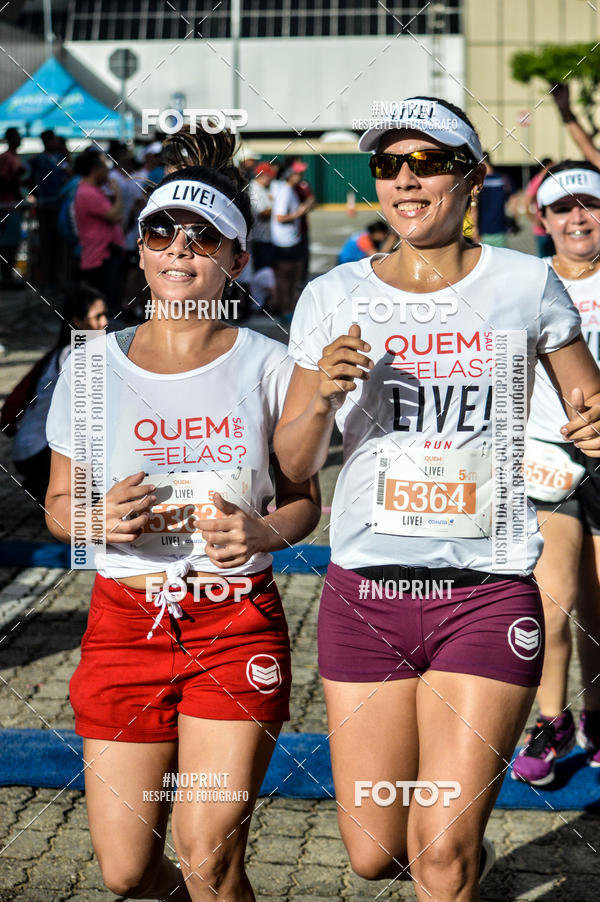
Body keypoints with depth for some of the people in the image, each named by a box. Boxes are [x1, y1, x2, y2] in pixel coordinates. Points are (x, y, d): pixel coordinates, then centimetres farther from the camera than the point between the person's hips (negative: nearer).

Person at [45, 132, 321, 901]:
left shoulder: (265, 366, -3)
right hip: (125, 625, 2)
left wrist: (261, 533, -17)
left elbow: (304, 501, 5)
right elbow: (58, 504, 8)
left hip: (237, 625, -1)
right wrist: (99, 519, -15)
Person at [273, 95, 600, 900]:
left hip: (488, 595, -2)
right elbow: (293, 465, 7)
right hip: (365, 597, 2)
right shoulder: (334, 297, 4)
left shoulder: (526, 284, 1)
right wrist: (324, 396, -14)